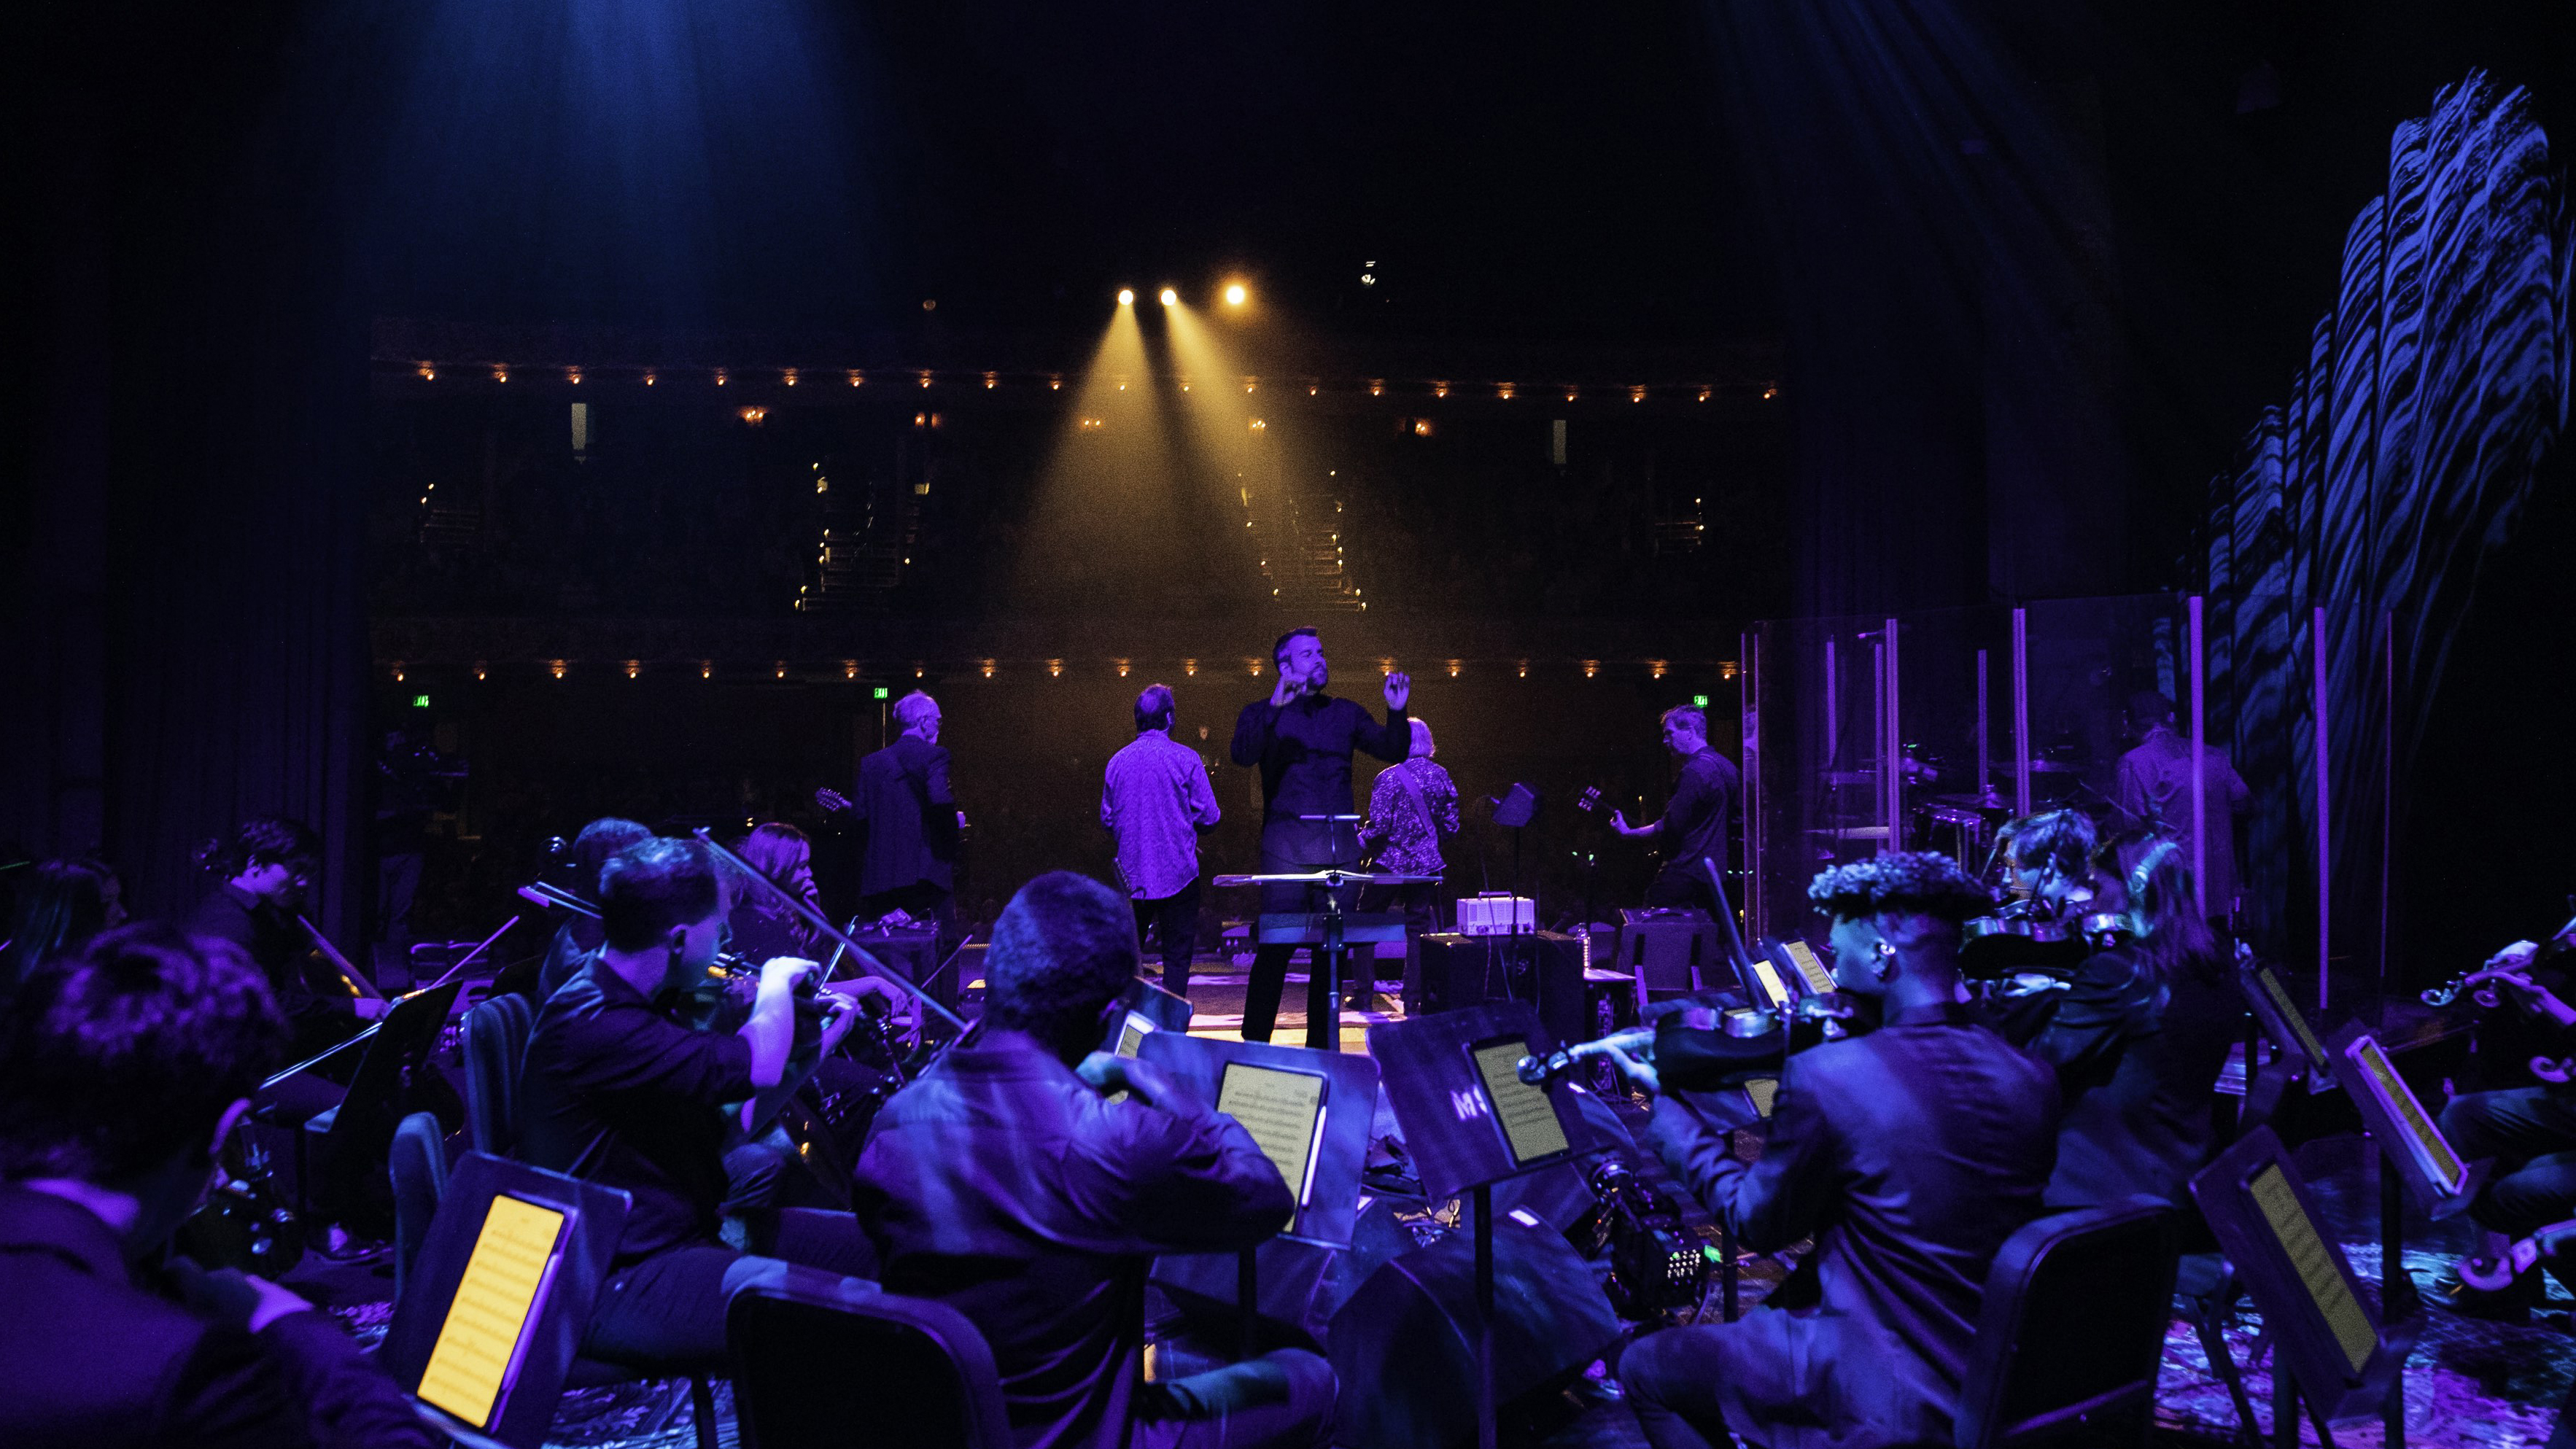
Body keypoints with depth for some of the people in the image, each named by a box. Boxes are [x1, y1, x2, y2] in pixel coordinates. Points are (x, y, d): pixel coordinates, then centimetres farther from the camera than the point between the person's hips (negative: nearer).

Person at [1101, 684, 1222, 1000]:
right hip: (1177, 873, -4)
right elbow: (1208, 816, -8)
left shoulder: (1117, 761, 4)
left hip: (1133, 875, 4)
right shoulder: (1185, 758, -8)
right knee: (1177, 955, 4)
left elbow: (1108, 820, 11)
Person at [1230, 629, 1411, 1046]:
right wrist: (1275, 707, -23)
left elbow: (1393, 751, 11)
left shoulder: (1346, 712, 18)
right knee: (1275, 948, -8)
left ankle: (1321, 1044, 15)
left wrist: (1397, 712, -6)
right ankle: (1254, 1044, 1)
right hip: (1287, 846, -4)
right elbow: (1243, 754, -13)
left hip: (1341, 845, 4)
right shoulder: (1263, 714, 7)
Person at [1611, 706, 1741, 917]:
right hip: (1717, 871, 10)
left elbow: (1671, 826, -19)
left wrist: (1628, 832, -11)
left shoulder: (1694, 771, -17)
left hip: (1686, 871, -10)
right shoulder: (1727, 766, 13)